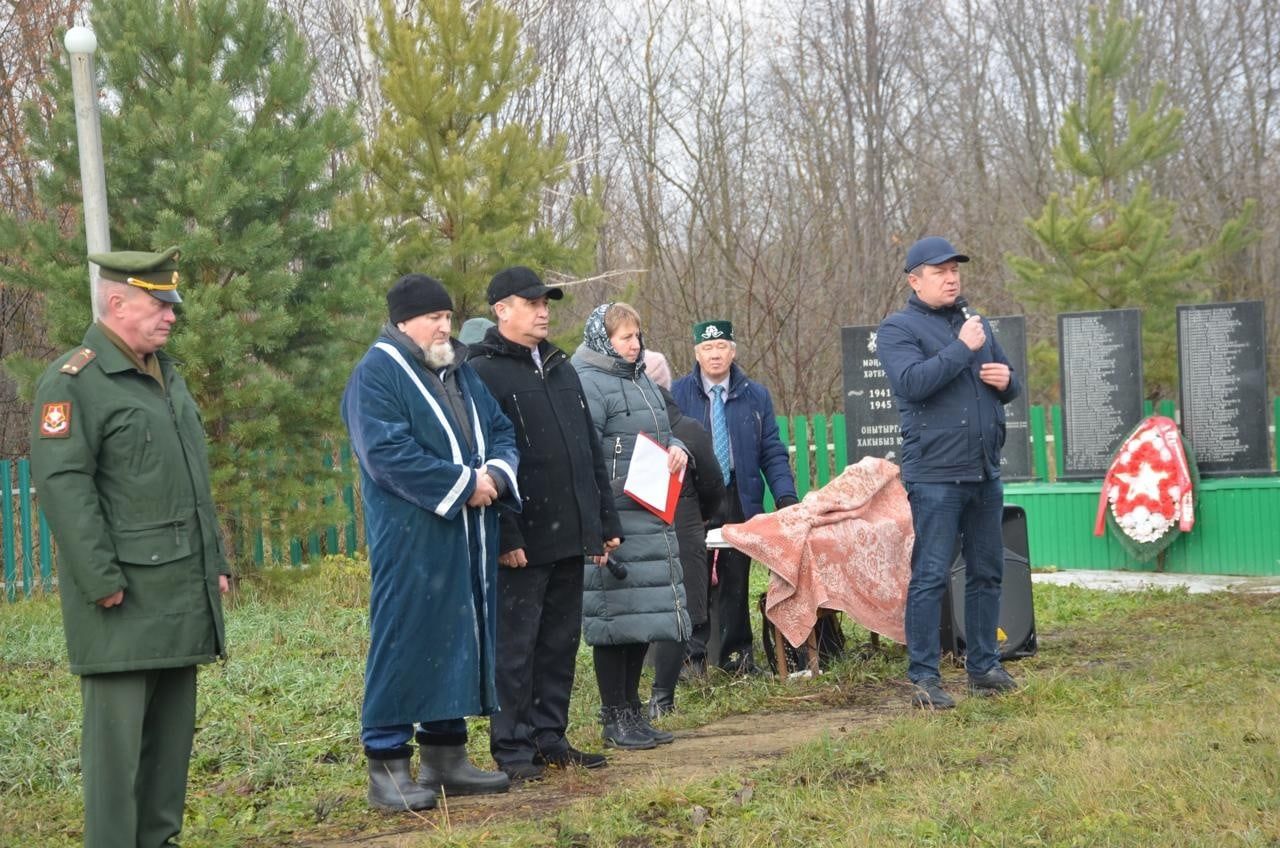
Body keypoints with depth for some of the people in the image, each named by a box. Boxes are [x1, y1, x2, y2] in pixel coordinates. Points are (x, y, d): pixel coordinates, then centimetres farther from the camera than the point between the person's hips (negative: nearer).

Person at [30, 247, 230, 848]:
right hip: (124, 595, -8)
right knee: (119, 726, -6)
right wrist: (101, 581, -19)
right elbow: (61, 484, -15)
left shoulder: (168, 375, 19)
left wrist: (215, 562, 19)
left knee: (173, 725, 9)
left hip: (183, 592, 8)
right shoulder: (73, 381, -8)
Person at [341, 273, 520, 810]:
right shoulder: (377, 374, -8)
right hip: (411, 538, -8)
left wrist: (495, 475, -6)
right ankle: (388, 765, -1)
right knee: (405, 641, -6)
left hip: (470, 536, 8)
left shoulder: (460, 372, 18)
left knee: (459, 641, 11)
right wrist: (464, 483, -18)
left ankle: (447, 757, 19)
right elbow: (387, 453, -19)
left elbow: (500, 433, 17)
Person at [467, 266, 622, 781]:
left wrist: (605, 521, 16)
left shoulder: (560, 368, 18)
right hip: (522, 542, -7)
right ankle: (512, 748, 5)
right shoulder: (483, 372, -7)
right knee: (515, 646, -2)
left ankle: (550, 738, 20)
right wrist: (504, 535, -19)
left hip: (570, 537, 8)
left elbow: (591, 451, 21)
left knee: (561, 642, 11)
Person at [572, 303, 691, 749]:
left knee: (645, 616, 12)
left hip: (651, 518, 9)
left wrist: (677, 449, 4)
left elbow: (661, 432, 29)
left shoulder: (641, 380, 17)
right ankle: (614, 718, 4)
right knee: (617, 616, -4)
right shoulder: (588, 383, -11)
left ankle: (631, 710, 21)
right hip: (614, 521, -9)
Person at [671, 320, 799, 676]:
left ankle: (737, 655, 14)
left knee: (736, 579, 6)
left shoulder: (755, 396, 10)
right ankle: (693, 656, 5)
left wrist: (786, 495, -5)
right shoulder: (677, 394, 3)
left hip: (741, 501, 2)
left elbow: (772, 452, 9)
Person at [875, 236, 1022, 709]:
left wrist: (1006, 379, 0)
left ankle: (983, 666, 20)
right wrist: (962, 348, -18)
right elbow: (911, 382, -20)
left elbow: (1009, 388, 23)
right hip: (935, 476, -7)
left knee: (987, 573, 11)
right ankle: (923, 678, -4)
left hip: (985, 474, 7)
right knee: (930, 576, -8)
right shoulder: (898, 329, -3)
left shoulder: (976, 323, 17)